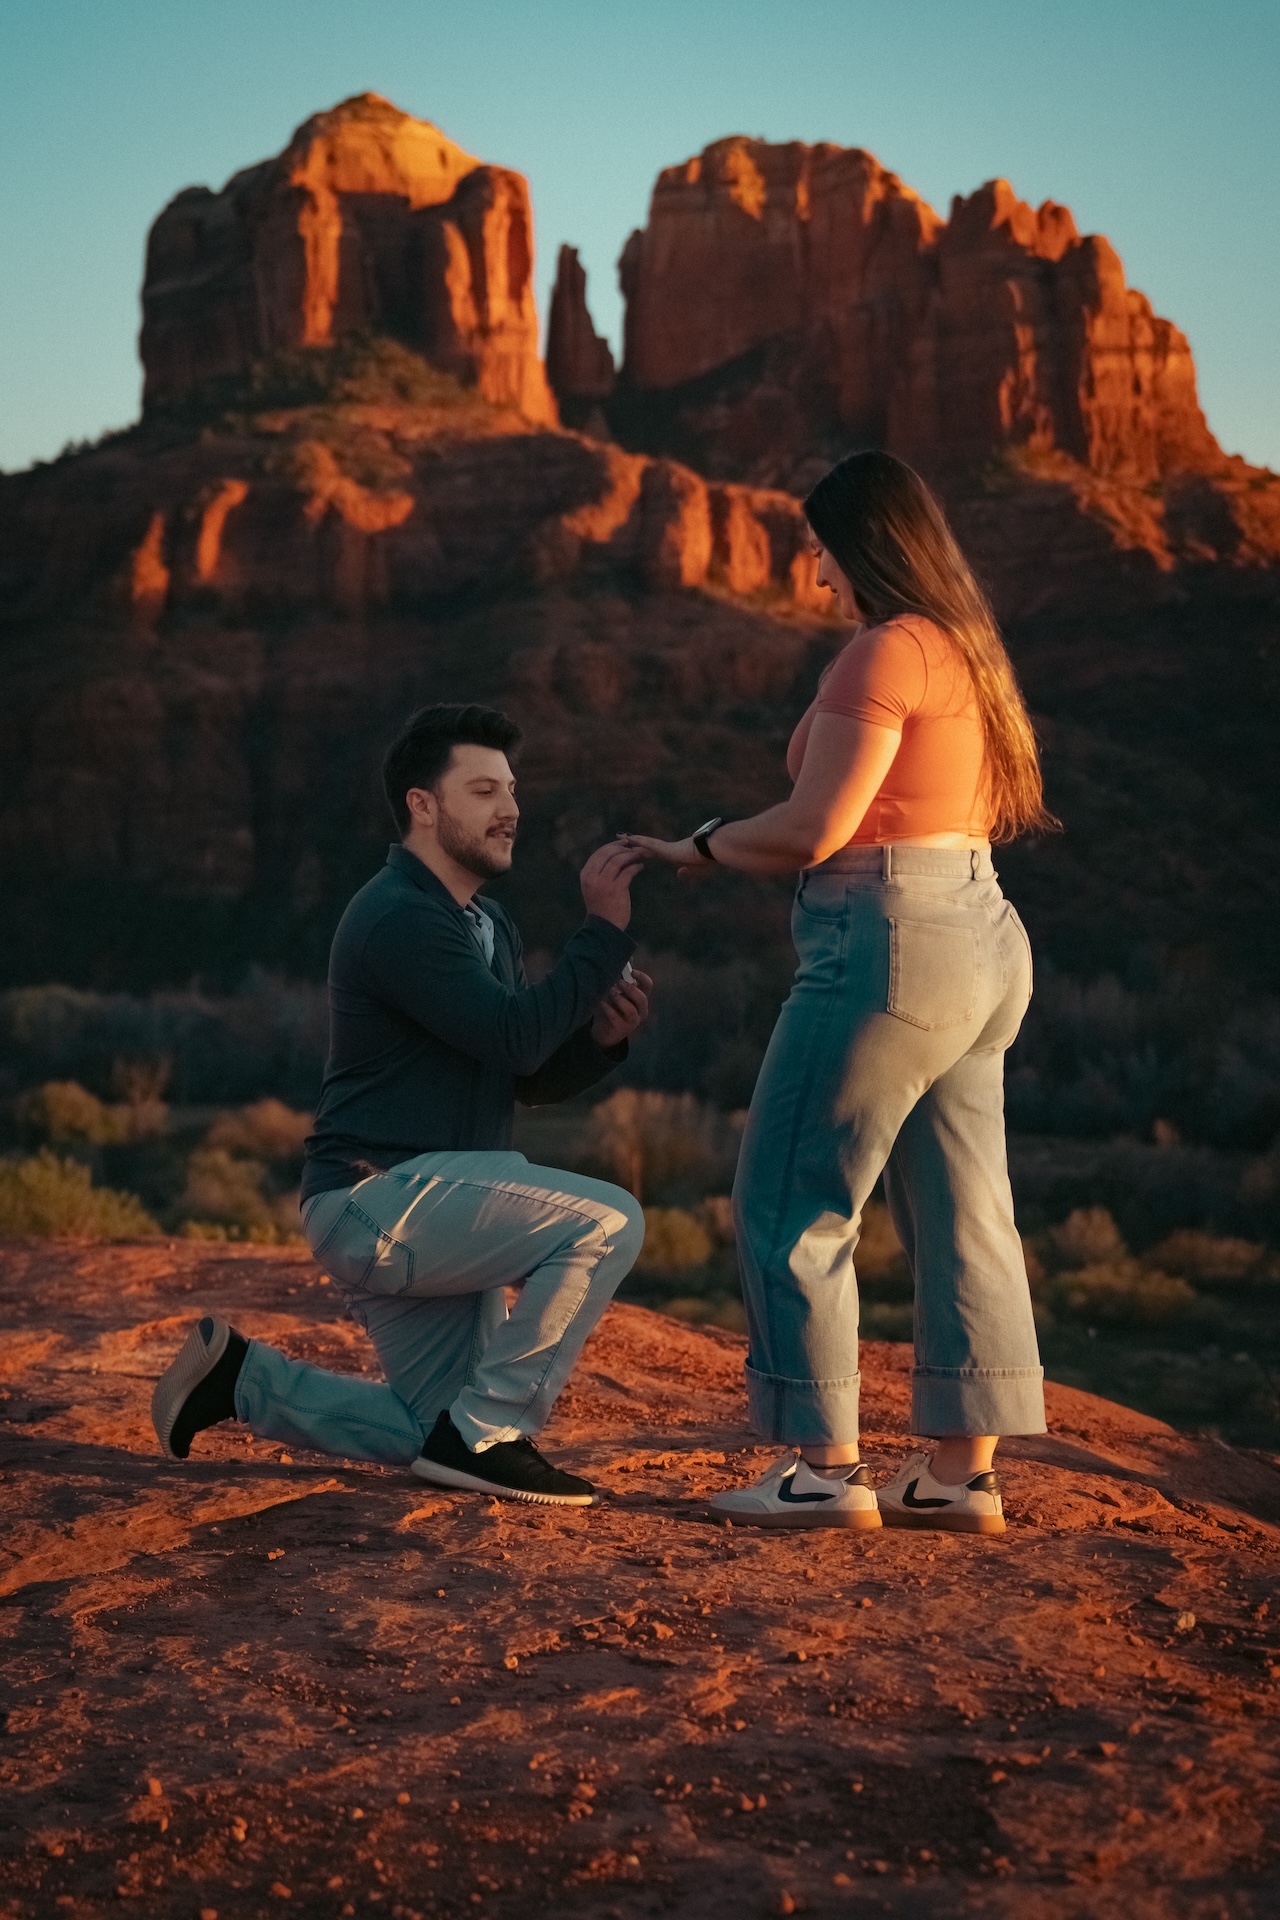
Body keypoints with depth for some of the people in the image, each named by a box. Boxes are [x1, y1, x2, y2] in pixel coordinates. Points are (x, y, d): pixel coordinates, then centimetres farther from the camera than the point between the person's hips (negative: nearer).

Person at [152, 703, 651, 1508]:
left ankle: (241, 1377, 22)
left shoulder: (487, 924, 16)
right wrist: (603, 931, -21)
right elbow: (513, 1038, -26)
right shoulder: (399, 919, -16)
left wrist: (601, 1036, -5)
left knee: (438, 1435, 13)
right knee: (607, 1222, -23)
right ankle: (485, 1433, -13)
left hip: (422, 1212, 10)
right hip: (380, 1199, -10)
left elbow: (533, 1077, 15)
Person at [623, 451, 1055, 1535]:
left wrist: (698, 849, 1)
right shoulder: (968, 650, 17)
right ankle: (963, 1473, 11)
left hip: (889, 946, -10)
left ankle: (827, 1468, -1)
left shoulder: (886, 652, -12)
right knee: (961, 1217, 8)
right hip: (977, 938, 10)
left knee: (793, 1207, -3)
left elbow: (813, 832, -17)